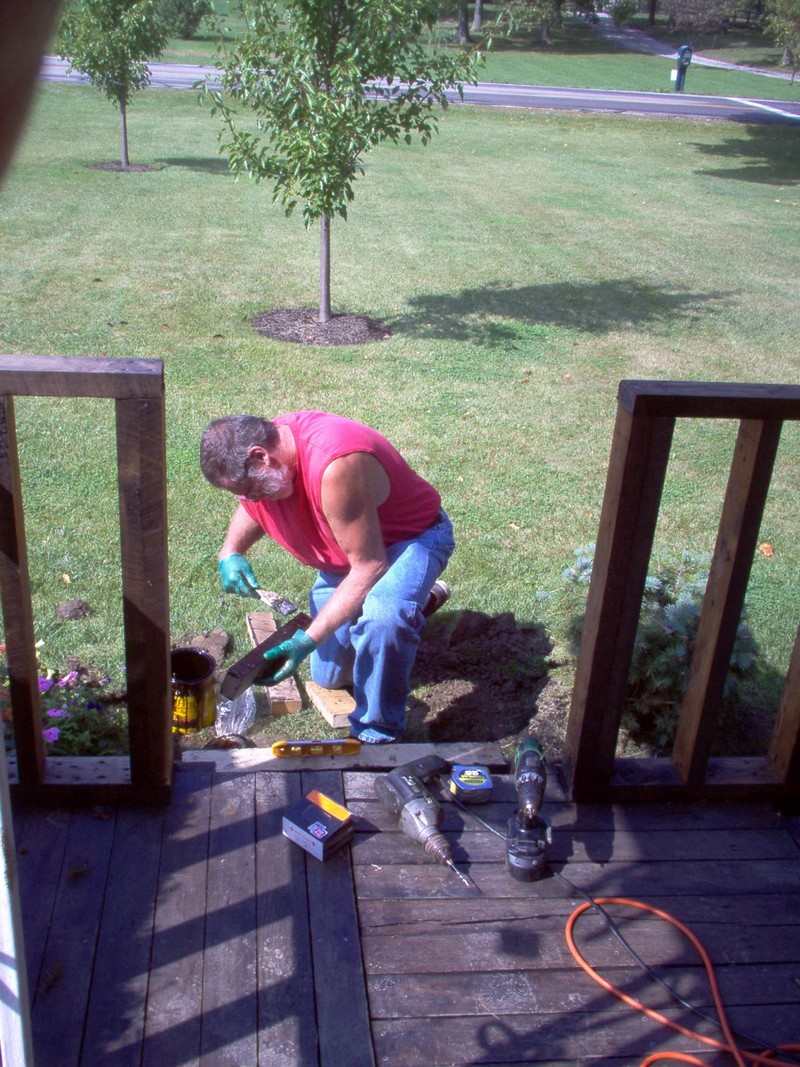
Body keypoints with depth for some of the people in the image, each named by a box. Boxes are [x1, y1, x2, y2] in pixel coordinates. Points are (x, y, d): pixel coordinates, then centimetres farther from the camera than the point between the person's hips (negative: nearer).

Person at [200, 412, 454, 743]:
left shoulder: (336, 467, -40)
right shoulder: (266, 443, -15)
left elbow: (369, 566, -34)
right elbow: (253, 508, 9)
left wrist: (309, 639, -33)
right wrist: (230, 552, -11)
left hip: (413, 534, -8)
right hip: (349, 546, 8)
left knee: (382, 615, -42)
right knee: (329, 675, 15)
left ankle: (376, 735, -20)